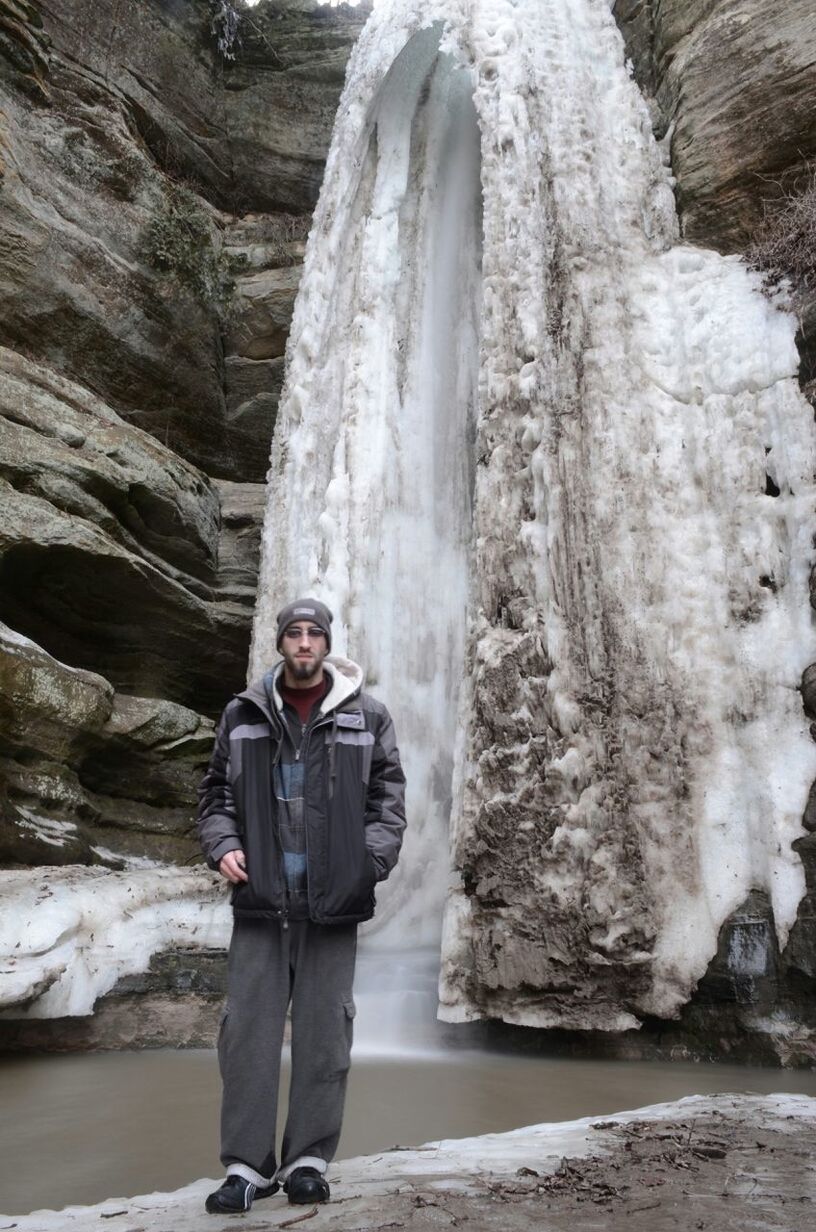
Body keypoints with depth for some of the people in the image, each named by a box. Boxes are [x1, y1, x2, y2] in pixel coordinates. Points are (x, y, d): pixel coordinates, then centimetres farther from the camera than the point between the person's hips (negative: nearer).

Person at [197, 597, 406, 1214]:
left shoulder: (367, 716, 3)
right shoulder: (243, 714, 7)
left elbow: (388, 796, 2)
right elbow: (216, 791, 13)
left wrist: (371, 861, -12)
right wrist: (222, 845, -4)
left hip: (333, 902, -1)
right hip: (261, 898, 1)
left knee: (324, 1035, 8)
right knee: (248, 1031, 4)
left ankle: (308, 1161, 22)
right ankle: (247, 1165, 16)